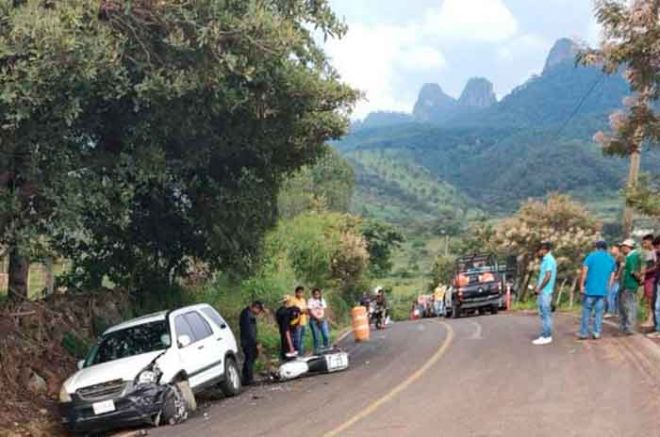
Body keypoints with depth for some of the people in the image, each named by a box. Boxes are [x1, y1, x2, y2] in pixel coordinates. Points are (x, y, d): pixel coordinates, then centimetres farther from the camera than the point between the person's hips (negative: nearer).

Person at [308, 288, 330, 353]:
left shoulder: (322, 300, 11)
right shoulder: (310, 301, -4)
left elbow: (324, 310, 9)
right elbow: (310, 312, -9)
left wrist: (322, 317, -8)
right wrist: (317, 318, -14)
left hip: (322, 320, 4)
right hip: (314, 320, -4)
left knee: (326, 335, -4)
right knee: (316, 337, -3)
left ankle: (327, 349, 8)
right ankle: (316, 350, 6)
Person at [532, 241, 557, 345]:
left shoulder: (549, 260, -15)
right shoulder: (546, 259, 16)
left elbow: (548, 276, -21)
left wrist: (539, 288, -14)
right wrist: (538, 287, 12)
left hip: (545, 292, -10)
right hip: (543, 292, 10)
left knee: (545, 314, -6)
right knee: (544, 313, 13)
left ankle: (546, 337, -3)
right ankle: (545, 335, 18)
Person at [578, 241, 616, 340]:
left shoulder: (591, 256, -3)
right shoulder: (611, 260, 10)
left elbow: (584, 272, -9)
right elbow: (612, 276, 12)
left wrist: (581, 285, -5)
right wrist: (608, 289, 19)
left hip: (590, 289, -3)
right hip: (603, 291, 3)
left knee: (587, 311, 5)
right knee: (599, 312, 8)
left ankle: (584, 333, 7)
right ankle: (596, 333, 5)